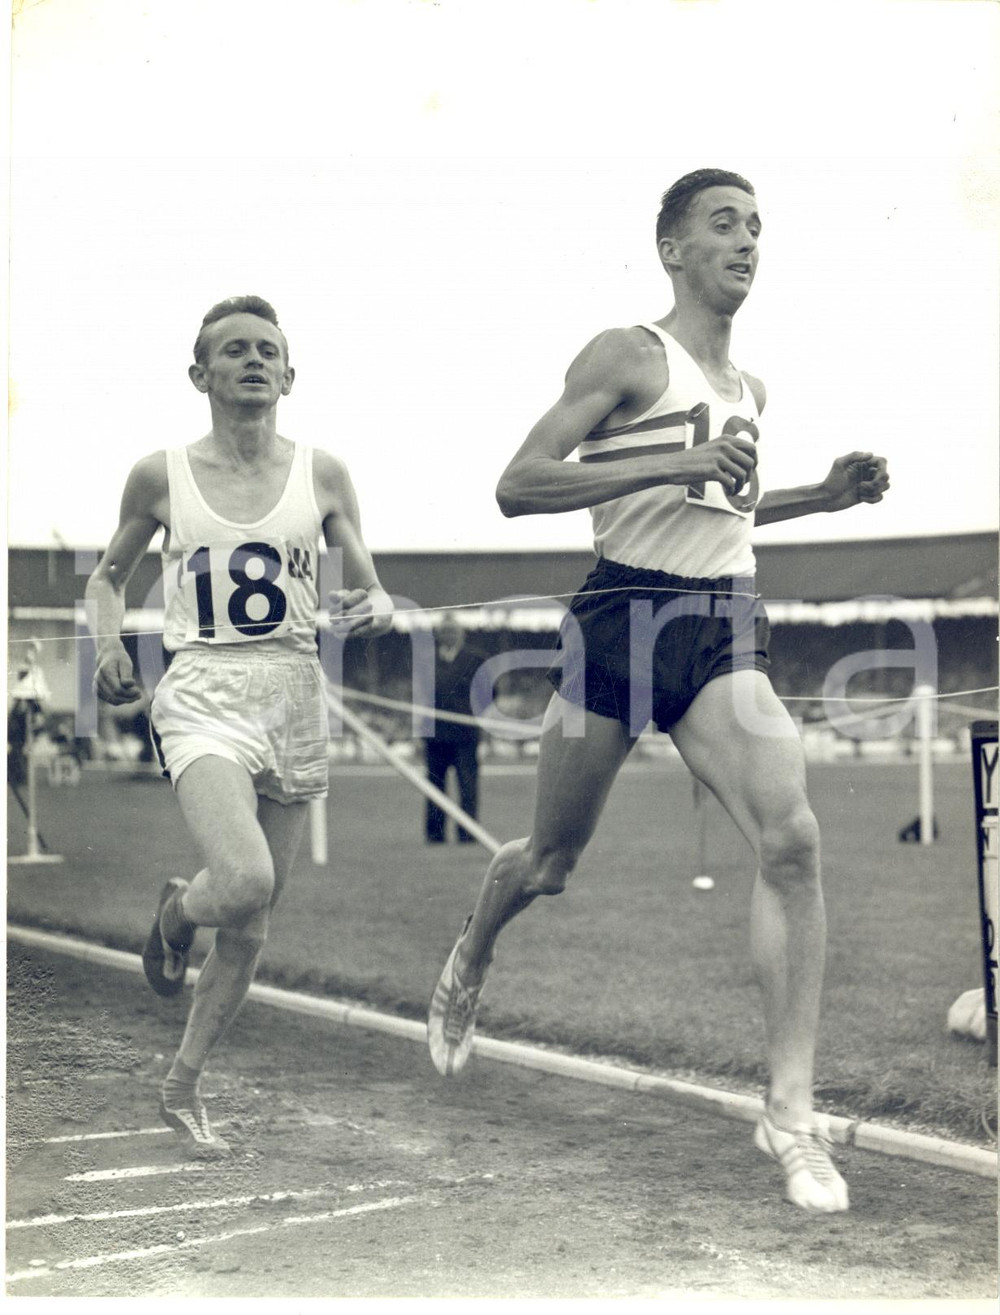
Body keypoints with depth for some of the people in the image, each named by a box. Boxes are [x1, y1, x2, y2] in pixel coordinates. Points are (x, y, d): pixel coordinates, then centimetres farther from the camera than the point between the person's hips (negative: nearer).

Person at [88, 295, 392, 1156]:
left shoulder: (322, 476, 5)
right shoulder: (161, 478, 2)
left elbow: (371, 593, 9)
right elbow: (109, 577, 16)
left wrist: (373, 611, -14)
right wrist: (109, 645, -3)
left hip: (295, 698, 3)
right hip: (203, 696, -3)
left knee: (252, 924, 7)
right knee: (243, 879, -26)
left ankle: (184, 1087, 25)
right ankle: (176, 911, 11)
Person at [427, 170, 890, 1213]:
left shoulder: (748, 391, 16)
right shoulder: (627, 356, -5)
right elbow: (517, 487, -15)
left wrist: (823, 495, 16)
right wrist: (672, 462, -23)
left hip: (722, 634, 5)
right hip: (622, 622, -4)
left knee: (791, 839, -18)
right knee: (550, 861, 10)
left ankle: (791, 1111, -14)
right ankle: (466, 968, 45)